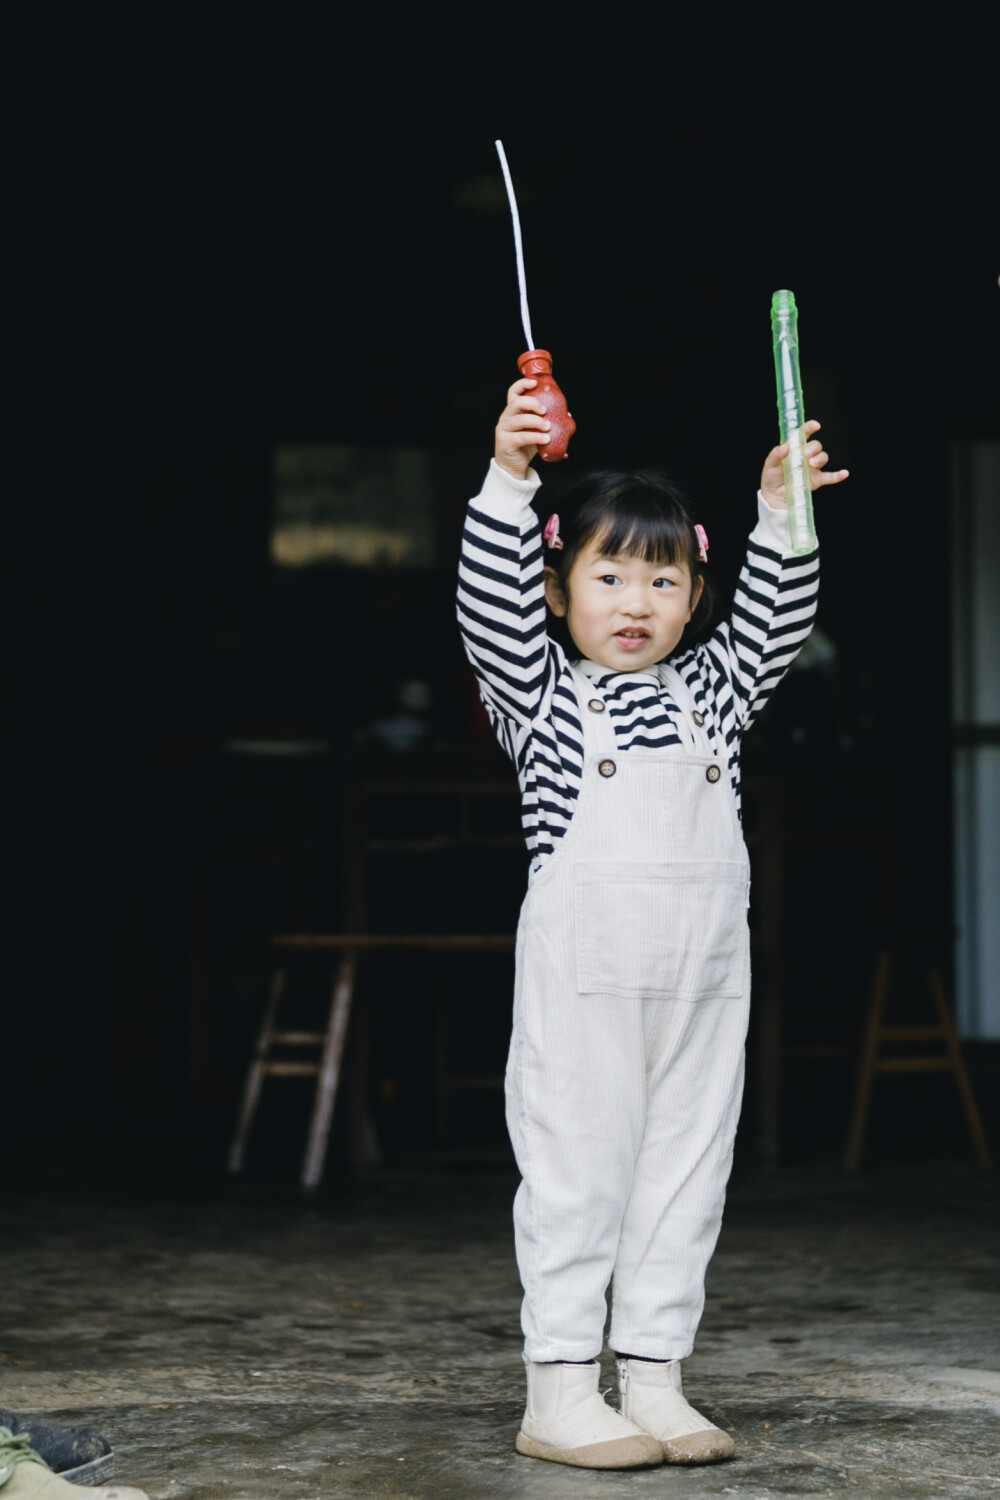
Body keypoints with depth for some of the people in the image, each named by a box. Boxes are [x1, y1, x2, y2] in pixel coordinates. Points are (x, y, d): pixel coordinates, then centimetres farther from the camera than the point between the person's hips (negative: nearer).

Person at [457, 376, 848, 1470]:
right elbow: (491, 602, -9)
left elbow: (772, 625, 12)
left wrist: (780, 513, 0)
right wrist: (509, 477, -20)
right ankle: (559, 1395, 0)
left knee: (685, 1176, 6)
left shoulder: (708, 690, 18)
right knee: (576, 1178, -4)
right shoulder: (541, 692, 4)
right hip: (582, 978, -5)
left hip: (702, 981, 5)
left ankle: (655, 1384, 12)